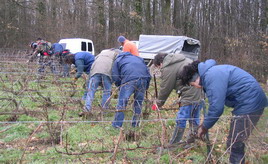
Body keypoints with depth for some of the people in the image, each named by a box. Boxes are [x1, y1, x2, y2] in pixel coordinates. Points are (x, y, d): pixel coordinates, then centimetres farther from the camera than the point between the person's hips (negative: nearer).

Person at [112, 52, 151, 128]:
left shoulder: (118, 60, 27)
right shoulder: (139, 58, 39)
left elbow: (115, 77, 14)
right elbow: (148, 73, 28)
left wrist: (120, 86, 28)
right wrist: (146, 87, 30)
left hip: (129, 79, -4)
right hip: (143, 79, 4)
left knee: (122, 102, 1)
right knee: (138, 102, 17)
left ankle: (117, 125, 2)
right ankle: (135, 124, 24)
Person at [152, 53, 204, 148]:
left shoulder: (168, 69, -8)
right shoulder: (185, 60, 19)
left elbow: (165, 89, -2)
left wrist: (159, 103, 14)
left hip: (189, 97, -9)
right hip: (200, 95, 9)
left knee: (181, 121, 1)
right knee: (194, 120, 20)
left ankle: (173, 145, 11)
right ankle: (192, 142, 32)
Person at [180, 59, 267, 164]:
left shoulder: (212, 77, -18)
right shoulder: (211, 73, 15)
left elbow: (216, 107, -21)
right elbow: (217, 101, 19)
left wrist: (205, 127, -7)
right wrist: (205, 125, 16)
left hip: (249, 103, -10)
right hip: (252, 102, 10)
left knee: (234, 144, -5)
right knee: (236, 142, 18)